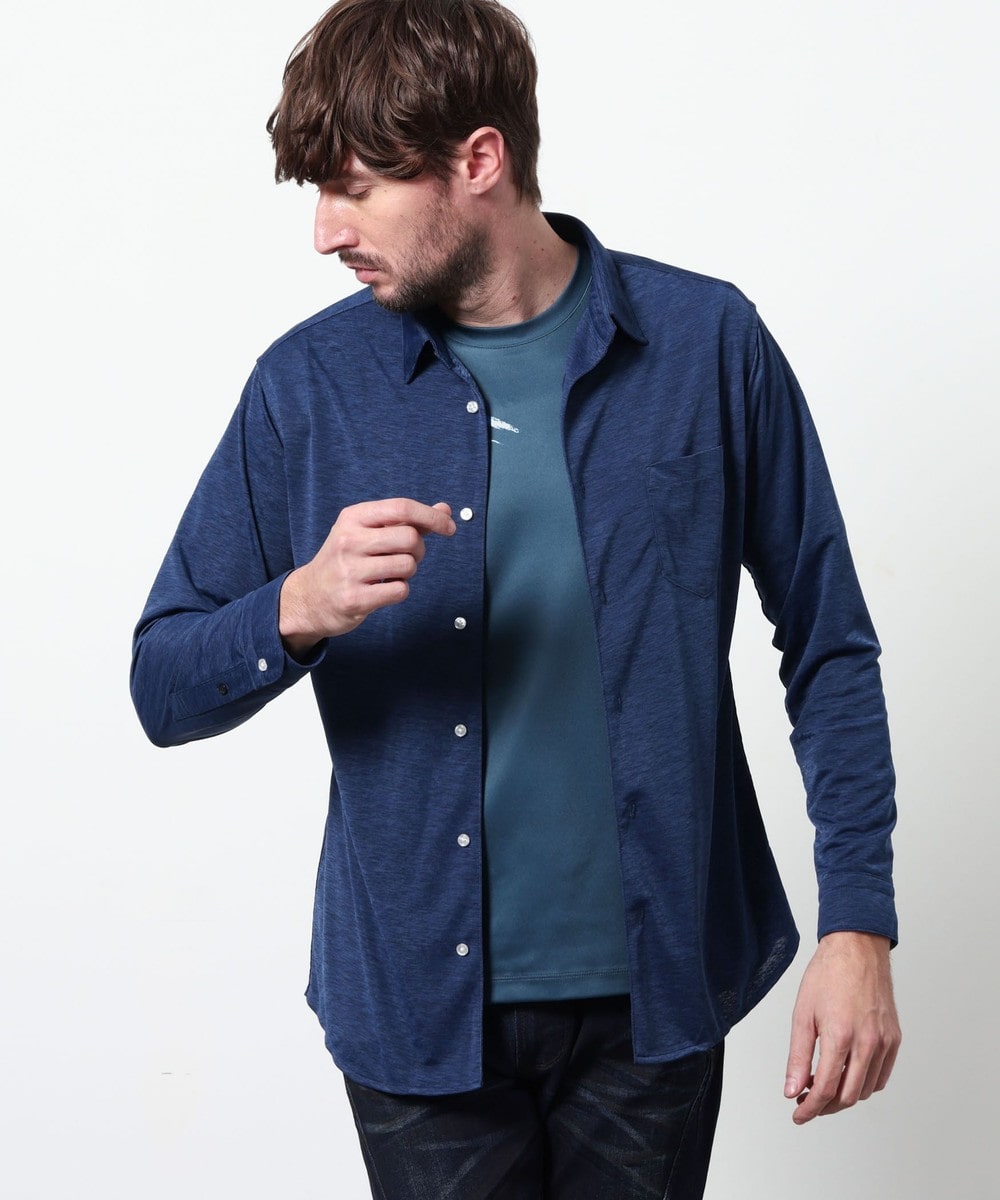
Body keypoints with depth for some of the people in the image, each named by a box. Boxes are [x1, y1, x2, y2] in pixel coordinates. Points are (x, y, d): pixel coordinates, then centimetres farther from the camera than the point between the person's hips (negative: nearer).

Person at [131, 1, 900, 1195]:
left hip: (651, 995, 0)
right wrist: (304, 607, -21)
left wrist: (858, 926, -6)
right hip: (420, 1004, 1)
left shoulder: (707, 345, -6)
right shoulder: (308, 385, -4)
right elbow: (162, 686, -1)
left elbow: (829, 649, 0)